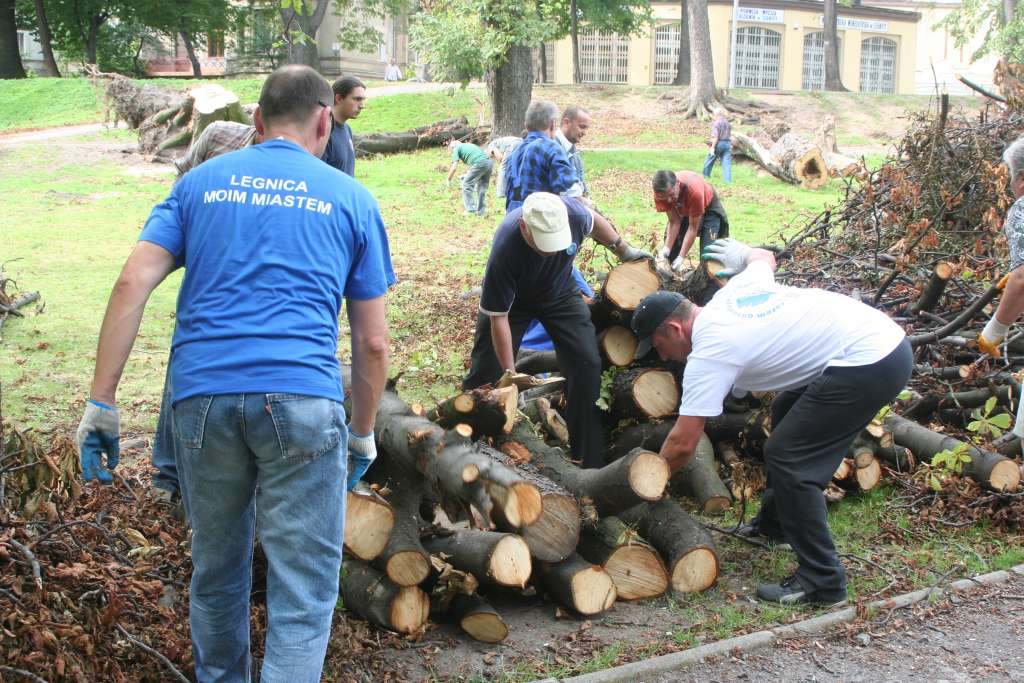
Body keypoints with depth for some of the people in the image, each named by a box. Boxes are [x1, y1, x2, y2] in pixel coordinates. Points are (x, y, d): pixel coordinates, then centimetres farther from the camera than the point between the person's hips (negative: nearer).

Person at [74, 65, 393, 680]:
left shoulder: (202, 182, 16)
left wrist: (101, 403, 4)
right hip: (302, 399, -3)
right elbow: (372, 341, 11)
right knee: (303, 592, 2)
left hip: (202, 395, 3)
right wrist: (363, 434, 21)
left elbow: (132, 285, 3)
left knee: (217, 572, 21)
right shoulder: (351, 199, 13)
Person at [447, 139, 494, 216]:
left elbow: (454, 167, 4)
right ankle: (481, 211, 18)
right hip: (489, 162, 8)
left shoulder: (456, 149, 12)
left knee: (466, 185, 4)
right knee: (482, 188, 17)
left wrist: (448, 180, 16)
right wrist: (467, 175, 45)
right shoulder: (468, 145, 35)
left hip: (480, 163, -8)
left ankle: (471, 209, 1)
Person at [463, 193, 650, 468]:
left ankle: (589, 461, 1)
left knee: (587, 363, -8)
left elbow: (593, 222, -4)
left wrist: (623, 249, 6)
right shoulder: (504, 251, -41)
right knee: (487, 371, -4)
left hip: (560, 293, 3)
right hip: (510, 299, -3)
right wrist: (510, 373, -27)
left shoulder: (571, 211, -33)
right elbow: (498, 318, -30)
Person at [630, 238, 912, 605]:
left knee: (787, 458, -8)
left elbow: (683, 444, -11)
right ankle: (774, 523, 38)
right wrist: (742, 253, 58)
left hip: (868, 365, -11)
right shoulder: (732, 290, 11)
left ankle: (821, 581, -1)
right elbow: (764, 256, 34)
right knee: (786, 410, 26)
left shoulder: (708, 354, -12)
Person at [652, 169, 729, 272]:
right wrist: (666, 248, -31)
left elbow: (693, 227, -33)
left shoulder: (694, 191, -43)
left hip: (707, 207, -4)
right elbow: (674, 222, -20)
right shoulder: (661, 193, -31)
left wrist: (681, 257, -35)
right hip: (682, 210, 4)